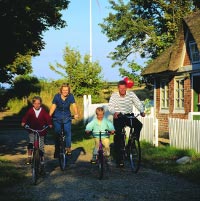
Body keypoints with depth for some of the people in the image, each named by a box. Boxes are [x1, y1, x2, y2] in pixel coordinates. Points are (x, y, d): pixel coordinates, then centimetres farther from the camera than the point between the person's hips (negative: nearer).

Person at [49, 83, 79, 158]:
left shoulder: (71, 96, -10)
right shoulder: (57, 96, -11)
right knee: (57, 134, -2)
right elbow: (53, 107, -14)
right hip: (57, 118, 0)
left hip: (67, 118, 0)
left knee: (68, 132, -16)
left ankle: (68, 148, -6)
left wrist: (76, 114, -37)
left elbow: (74, 105, -20)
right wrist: (49, 116, -28)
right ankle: (57, 151, 9)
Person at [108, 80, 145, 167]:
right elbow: (110, 106, -20)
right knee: (118, 137, -8)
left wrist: (142, 111, -31)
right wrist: (114, 112, -41)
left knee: (139, 125, -25)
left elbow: (138, 103, -12)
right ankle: (119, 159, -1)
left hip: (129, 116, 2)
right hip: (118, 117, -2)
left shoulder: (131, 94, -5)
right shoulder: (114, 95, -10)